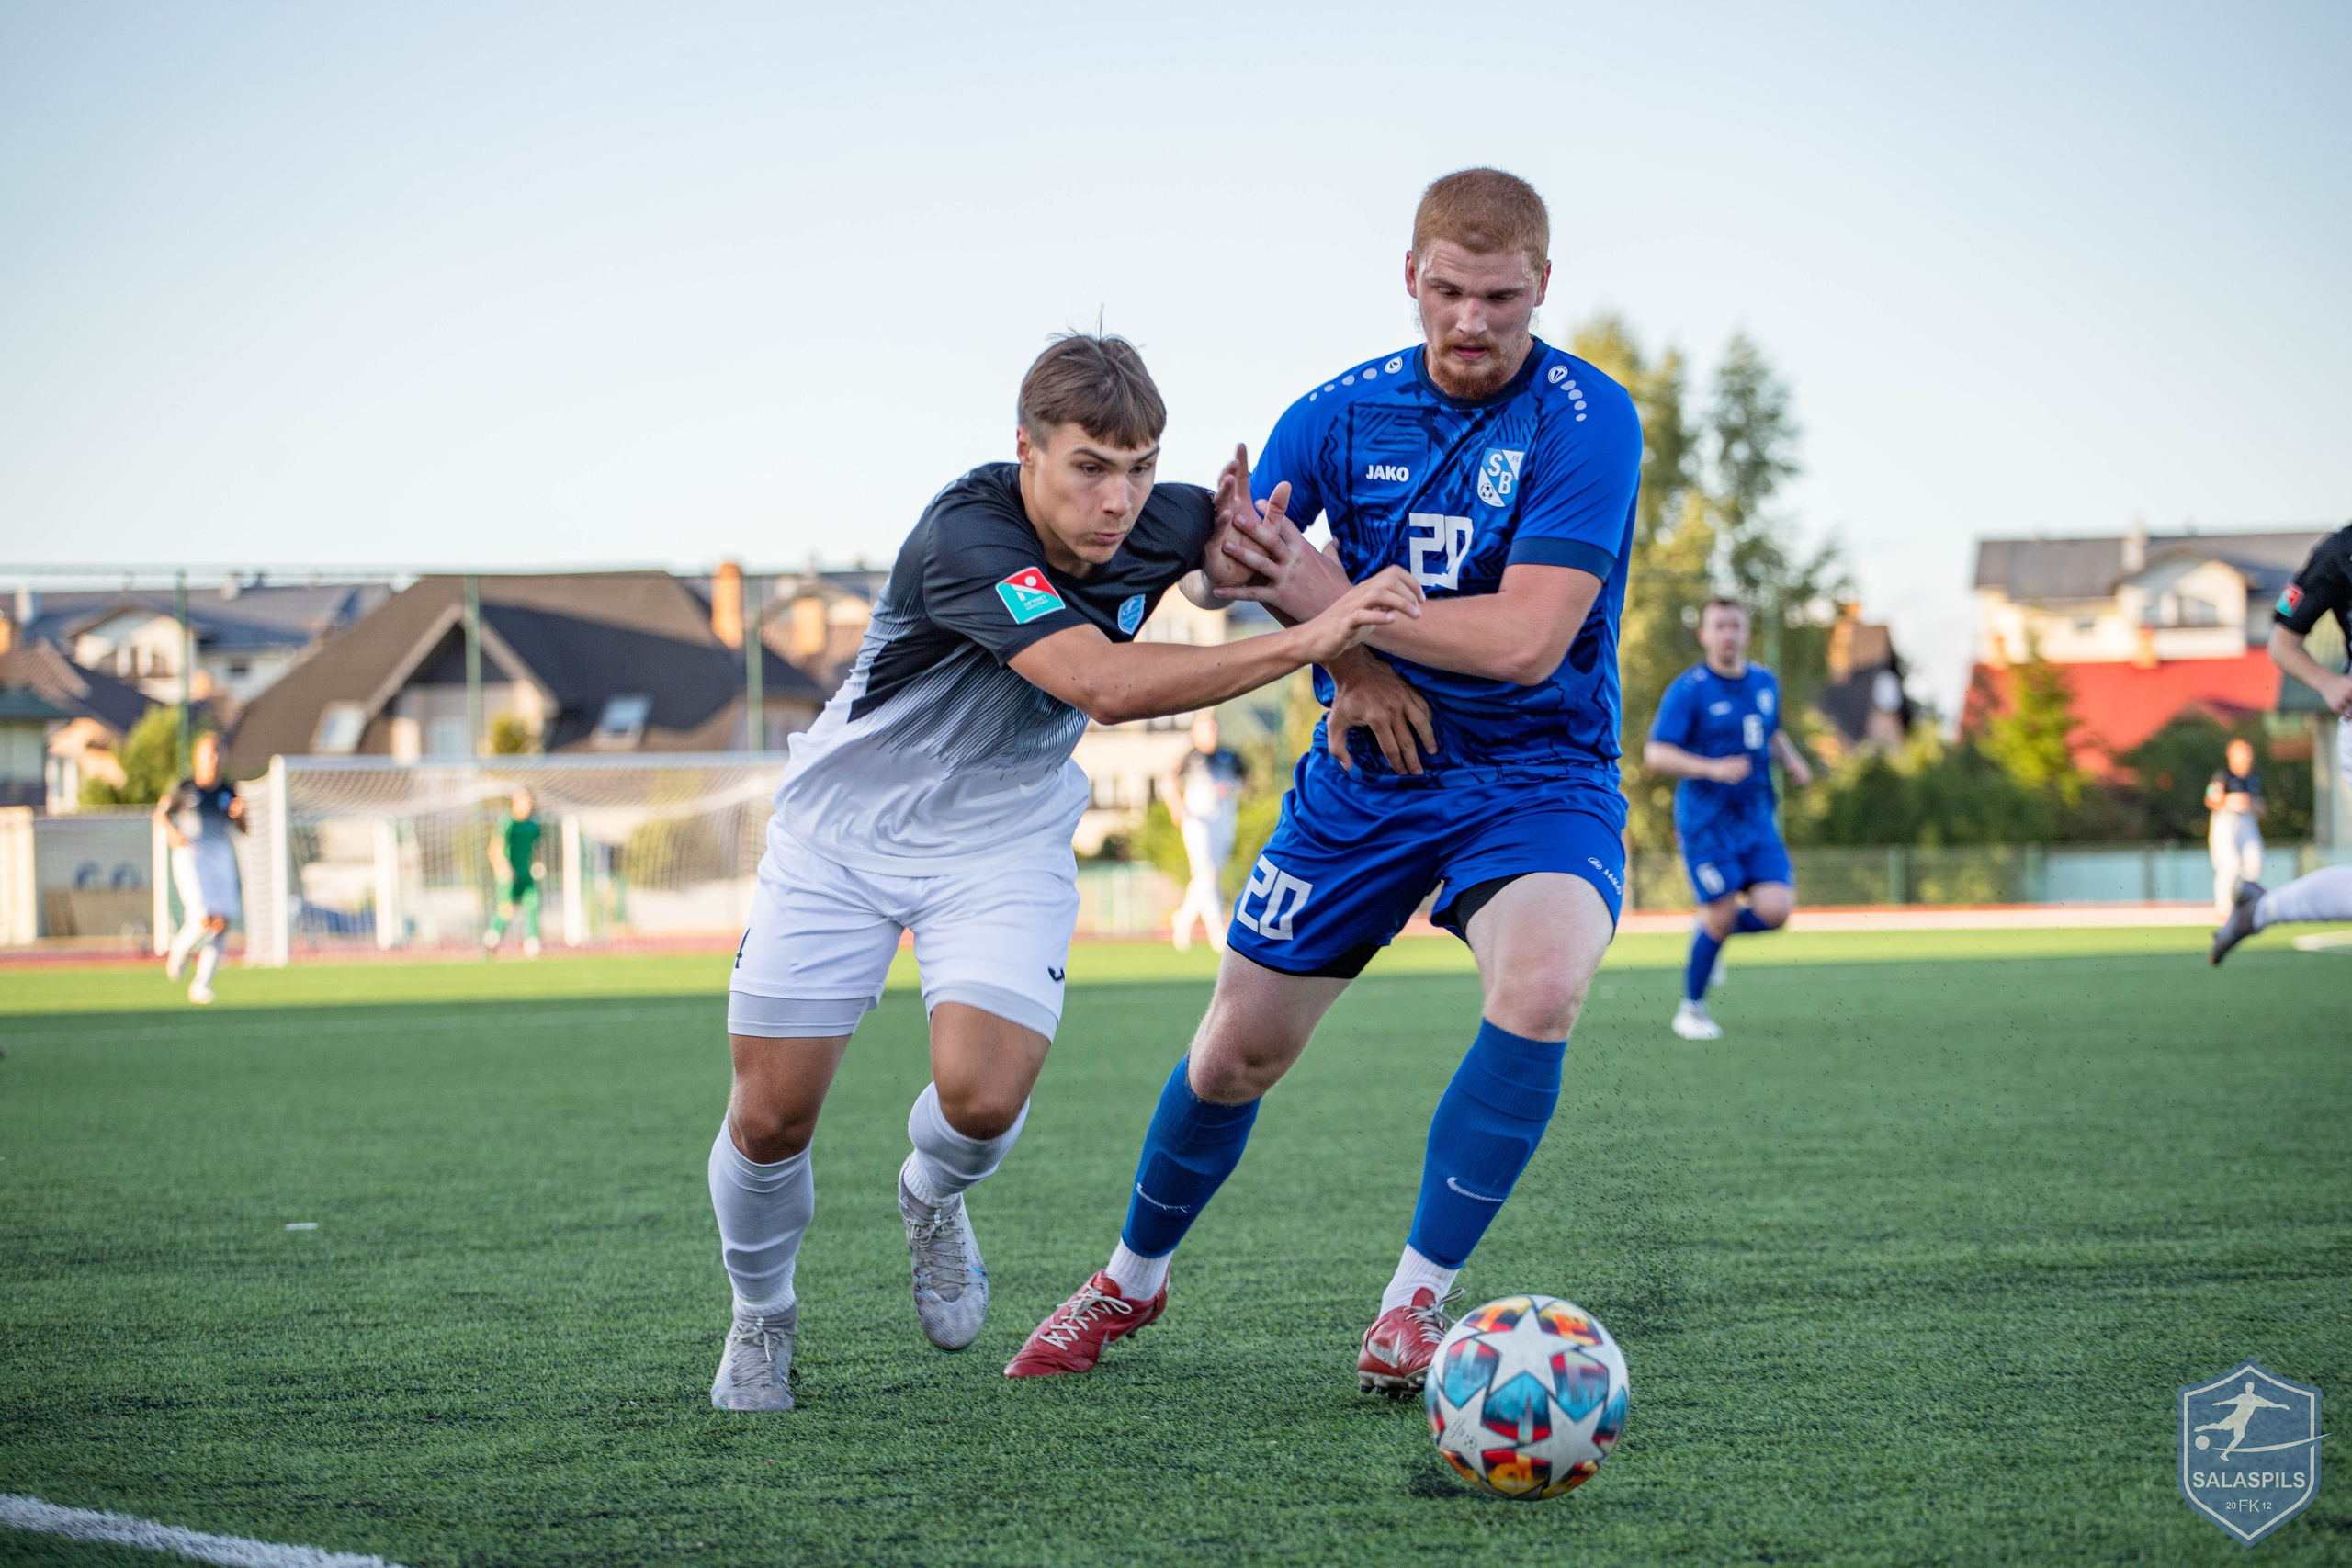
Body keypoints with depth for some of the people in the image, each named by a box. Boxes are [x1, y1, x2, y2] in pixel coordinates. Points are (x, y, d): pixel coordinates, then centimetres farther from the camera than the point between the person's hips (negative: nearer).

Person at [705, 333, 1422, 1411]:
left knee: (982, 1096, -19)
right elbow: (1104, 683, -45)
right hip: (843, 833, -3)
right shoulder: (968, 534, -32)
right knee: (771, 1117, -3)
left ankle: (933, 1200, 18)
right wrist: (1304, 641, -46)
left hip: (1003, 842, 3)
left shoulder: (1157, 524, -14)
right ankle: (760, 1318, 27)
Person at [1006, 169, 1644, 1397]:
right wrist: (1351, 667, -13)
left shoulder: (1589, 421, -16)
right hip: (1370, 776, 4)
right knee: (1237, 1051, 7)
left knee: (1541, 984, -33)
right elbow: (1233, 557, 3)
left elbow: (1526, 641, -24)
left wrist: (1337, 601, -21)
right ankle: (1132, 1278, 36)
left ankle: (1412, 1308, -19)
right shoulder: (1347, 410, -3)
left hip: (1537, 777, -3)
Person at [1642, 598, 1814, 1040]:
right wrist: (1713, 769, -28)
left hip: (1757, 820, 5)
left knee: (1775, 910, -11)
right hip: (1706, 821, -5)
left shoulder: (1765, 682, 9)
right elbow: (1656, 755, -16)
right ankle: (1692, 1009, 16)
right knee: (1721, 914, -6)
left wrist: (1792, 759, 8)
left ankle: (1709, 930, 22)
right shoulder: (1688, 690, -10)